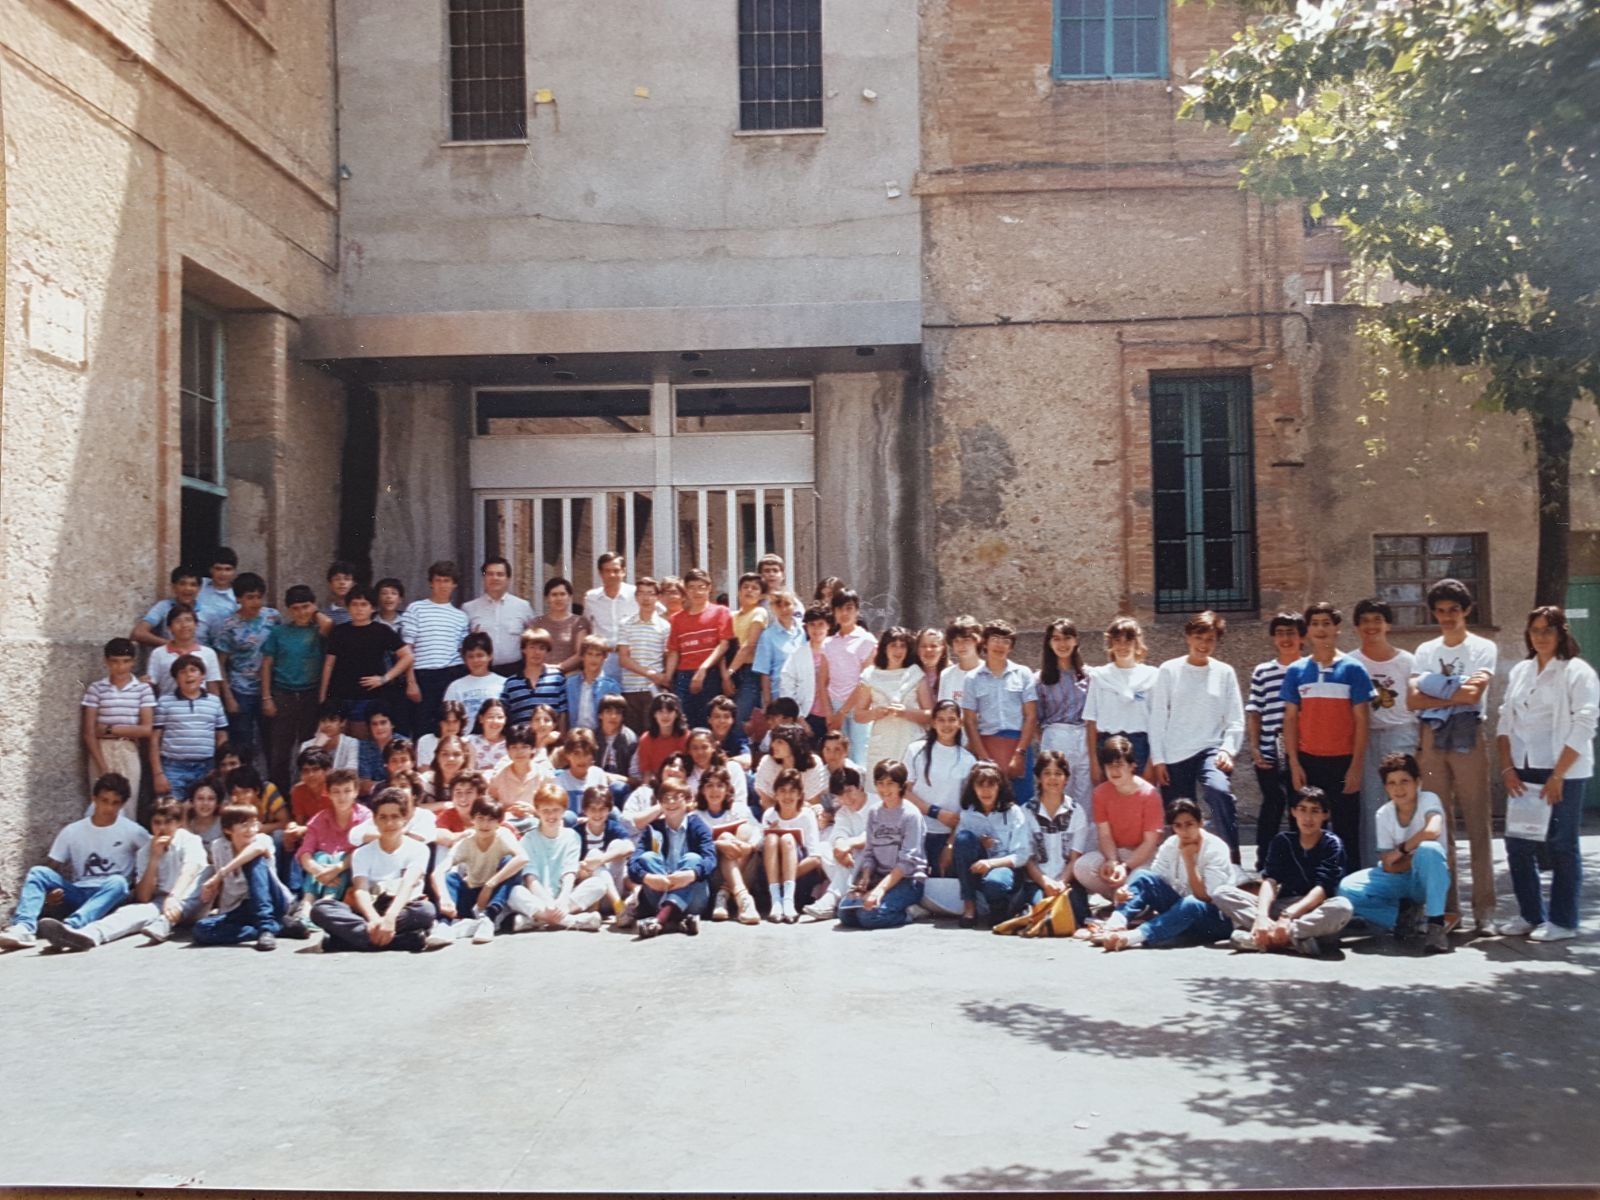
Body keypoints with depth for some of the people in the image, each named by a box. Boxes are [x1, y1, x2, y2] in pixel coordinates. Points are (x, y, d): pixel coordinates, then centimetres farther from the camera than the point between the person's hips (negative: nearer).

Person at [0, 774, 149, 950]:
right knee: (37, 872, -18)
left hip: (110, 899, -3)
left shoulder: (132, 831, 1)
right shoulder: (72, 831, 6)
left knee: (117, 882, -37)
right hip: (77, 895, 3)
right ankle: (24, 928, -43)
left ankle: (70, 927, -59)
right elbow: (51, 868, 7)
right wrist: (47, 892, -14)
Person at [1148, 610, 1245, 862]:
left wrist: (1227, 750, -10)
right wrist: (1157, 759, 0)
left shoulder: (1224, 672, 7)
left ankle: (1233, 858, -24)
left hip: (1210, 750, -1)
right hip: (1175, 756, 1)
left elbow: (1236, 720, 6)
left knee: (1219, 791, -31)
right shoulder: (1169, 670, 5)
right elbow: (1157, 718, 4)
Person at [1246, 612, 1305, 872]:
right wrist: (1254, 747, 1)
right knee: (1273, 805, 2)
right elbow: (1254, 713, 9)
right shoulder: (1262, 672, 8)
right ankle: (1264, 863, 10)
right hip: (1269, 755, 0)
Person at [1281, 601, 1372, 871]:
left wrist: (1356, 766, -7)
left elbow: (1361, 720, -2)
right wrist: (1294, 764, -1)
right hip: (1308, 761, 2)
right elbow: (1290, 719, 7)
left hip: (1343, 761, -2)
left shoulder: (1353, 669, 0)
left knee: (1347, 830, 2)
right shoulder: (1296, 671, 6)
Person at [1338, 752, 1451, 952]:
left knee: (1429, 849, -38)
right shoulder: (1384, 814, -5)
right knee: (1347, 889, -22)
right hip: (1398, 880, 3)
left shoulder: (1428, 800, -13)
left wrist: (1401, 850, -23)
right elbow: (1389, 866, -7)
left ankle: (1436, 925, -28)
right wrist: (1414, 857, -22)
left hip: (1429, 880, -3)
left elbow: (1432, 831, -37)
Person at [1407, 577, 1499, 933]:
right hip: (1432, 739, 4)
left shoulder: (1483, 648, 3)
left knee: (1477, 821, -4)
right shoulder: (1425, 651, 14)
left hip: (1468, 737, -4)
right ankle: (1446, 906, 9)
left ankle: (1483, 907, 0)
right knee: (1437, 823, 4)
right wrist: (1457, 692, -5)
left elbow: (1474, 694, -13)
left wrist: (1435, 690, -2)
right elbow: (1412, 700, 1)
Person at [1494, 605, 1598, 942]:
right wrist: (1508, 768, 1)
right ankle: (1530, 915, 18)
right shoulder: (1520, 671, 13)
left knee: (1562, 846, 1)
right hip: (1523, 771, 6)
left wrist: (1557, 776, -16)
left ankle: (1563, 921, 10)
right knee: (1518, 844, 6)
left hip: (1563, 772, -5)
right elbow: (1506, 721, 12)